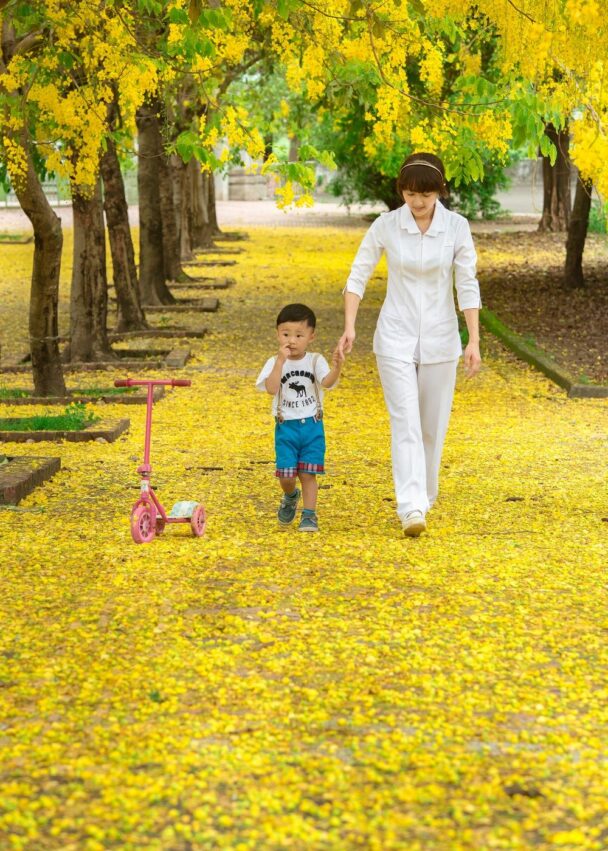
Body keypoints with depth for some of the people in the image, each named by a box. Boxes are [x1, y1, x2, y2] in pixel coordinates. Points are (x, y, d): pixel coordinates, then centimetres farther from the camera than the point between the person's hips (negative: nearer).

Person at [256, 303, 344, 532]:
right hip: (286, 427, 0)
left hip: (312, 426, 0)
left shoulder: (315, 361, -3)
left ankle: (309, 515, 10)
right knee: (286, 475, 0)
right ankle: (290, 496, 32)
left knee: (308, 473, -2)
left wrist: (336, 368, -40)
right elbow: (271, 388, -20)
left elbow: (327, 383, -20)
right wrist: (281, 361, -27)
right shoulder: (274, 363, -3)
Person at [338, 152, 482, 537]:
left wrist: (474, 341, -10)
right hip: (396, 336, -1)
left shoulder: (457, 227, -6)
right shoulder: (386, 225, -7)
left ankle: (424, 497, 28)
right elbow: (358, 275, -1)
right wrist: (350, 326, -11)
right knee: (406, 422, -10)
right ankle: (411, 509, -16)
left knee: (433, 425, 9)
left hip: (440, 338, 1)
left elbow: (467, 286, -5)